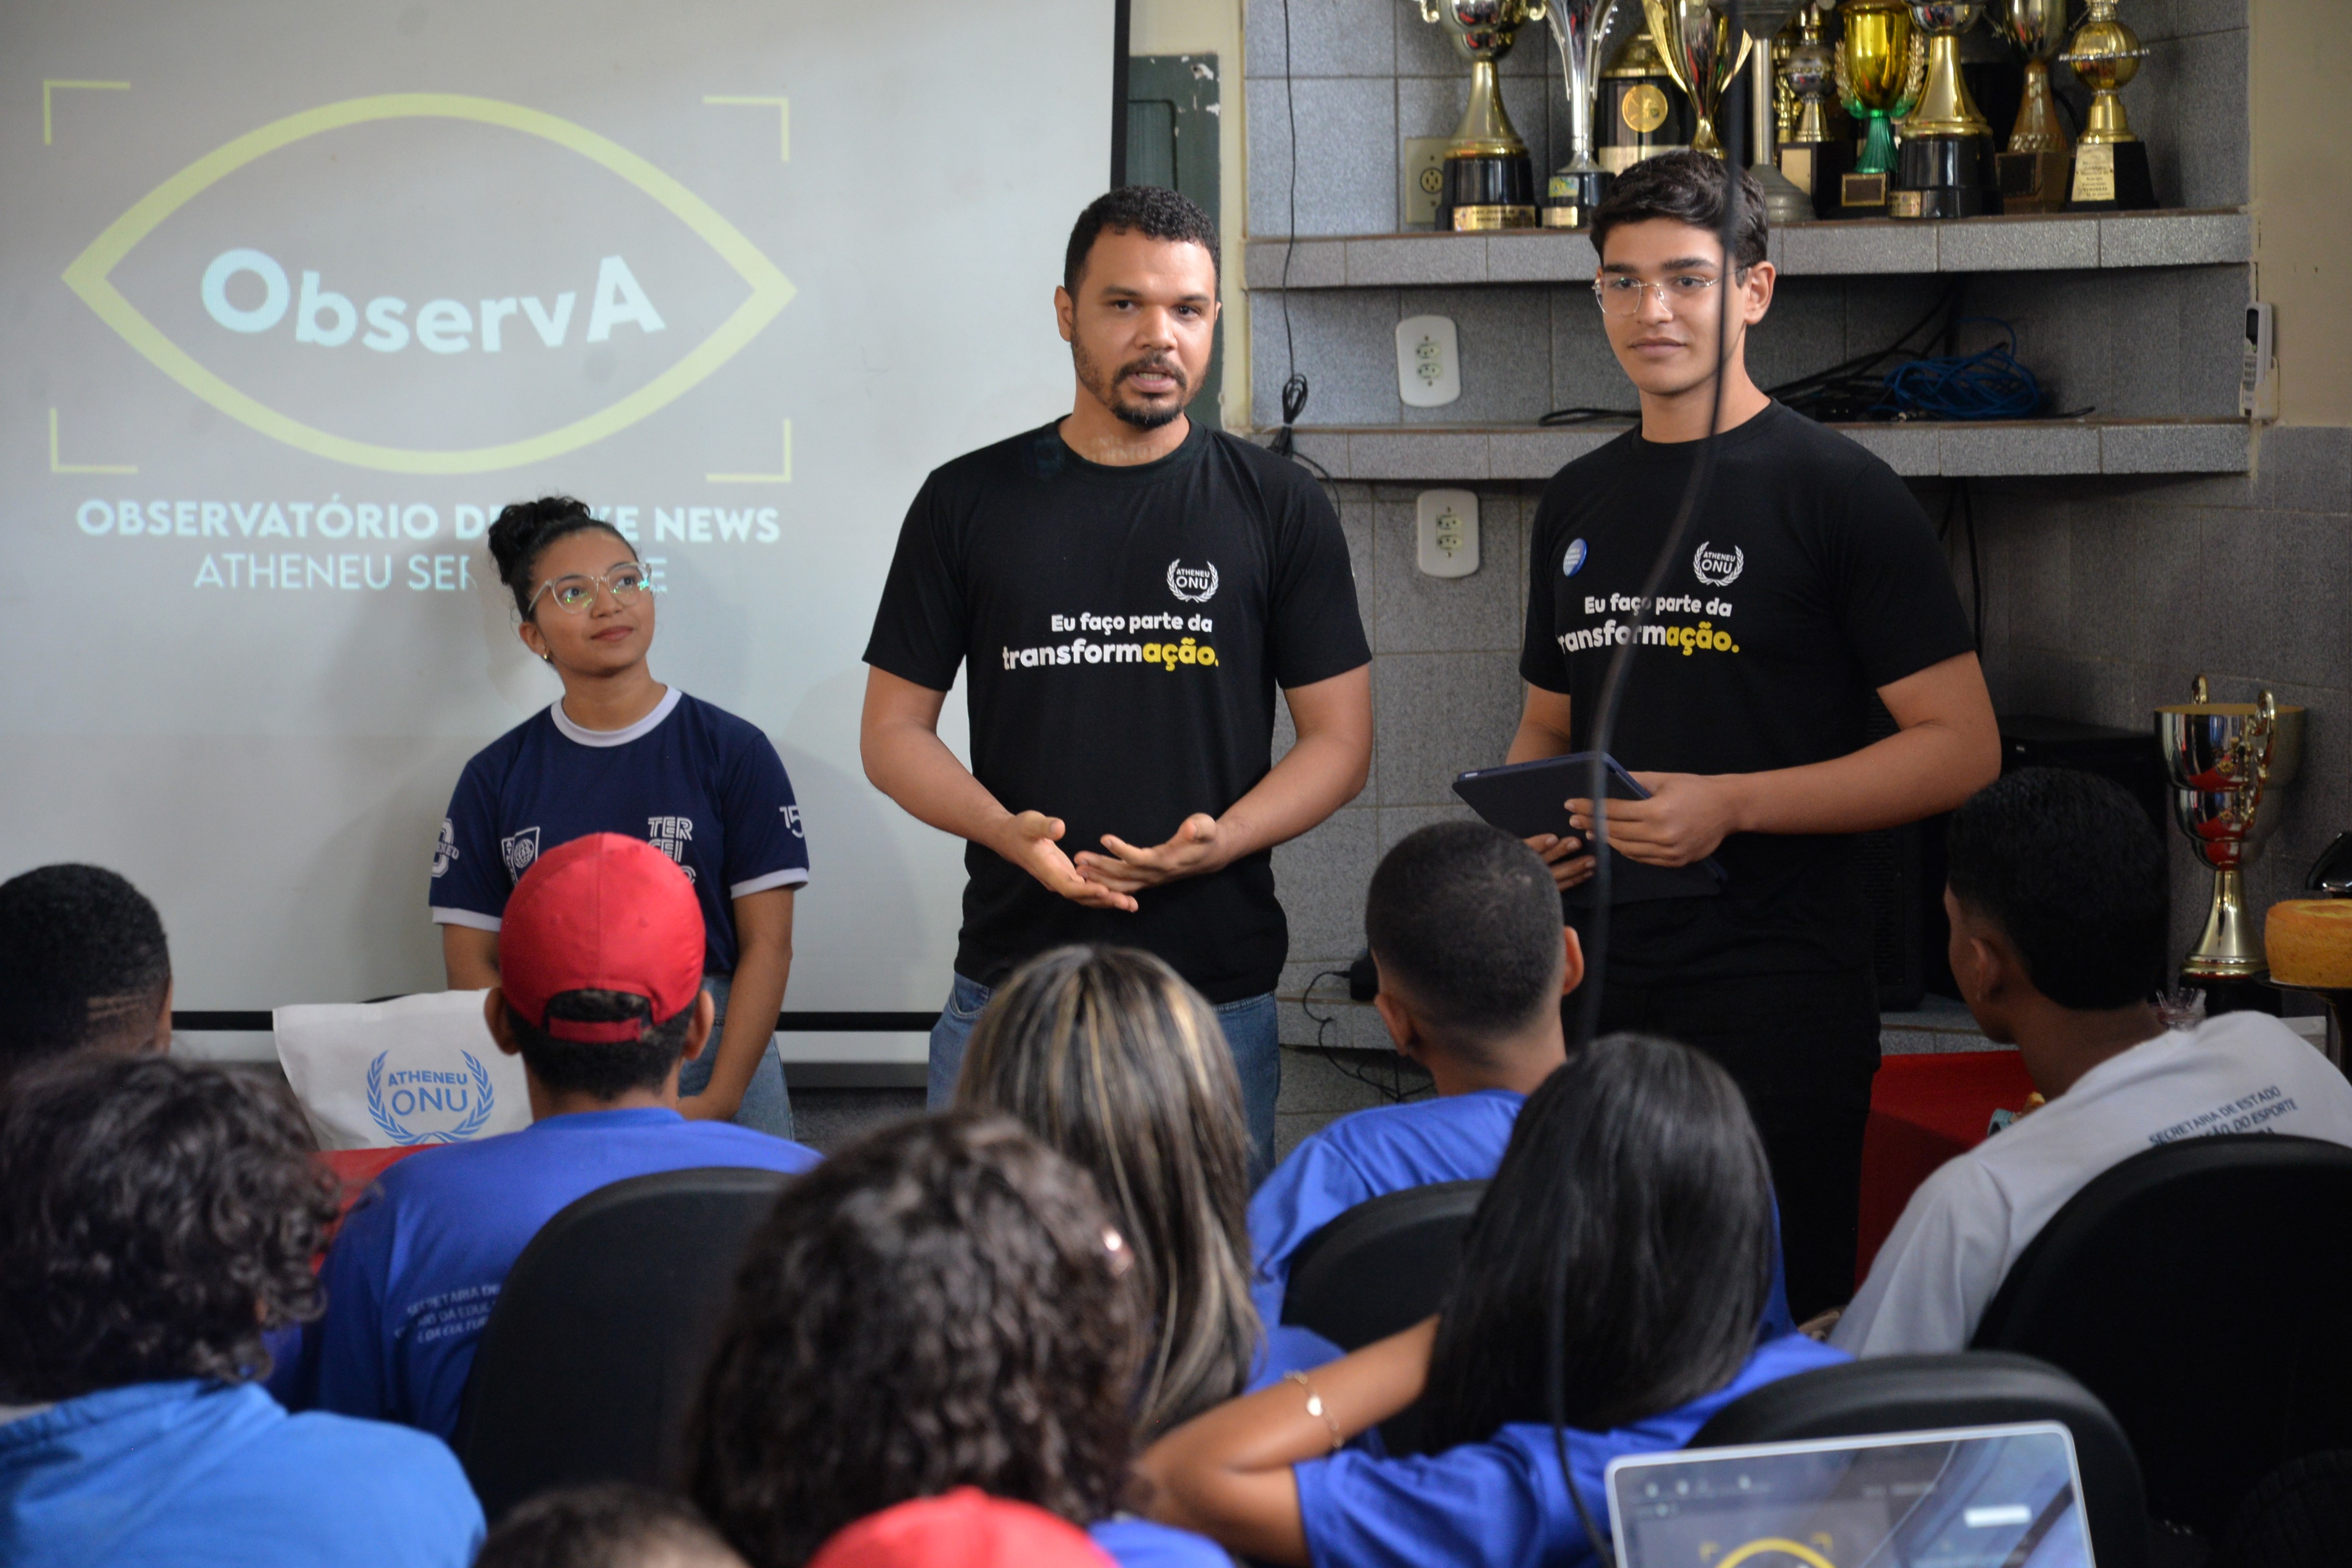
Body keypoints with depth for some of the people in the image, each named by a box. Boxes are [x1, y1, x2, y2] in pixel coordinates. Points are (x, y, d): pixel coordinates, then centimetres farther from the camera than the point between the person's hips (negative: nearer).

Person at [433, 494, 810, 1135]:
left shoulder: (732, 750, 5)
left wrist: (719, 1100, -9)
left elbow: (768, 944, 1)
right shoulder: (496, 776, 10)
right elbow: (472, 959, 7)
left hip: (710, 1061, -1)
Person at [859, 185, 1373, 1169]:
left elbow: (1339, 739, 6)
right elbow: (894, 732, 9)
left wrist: (1221, 839, -13)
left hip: (1219, 1000, 0)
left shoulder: (1277, 507, 6)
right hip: (1010, 989, 1)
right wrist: (1008, 830, -11)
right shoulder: (968, 502, 7)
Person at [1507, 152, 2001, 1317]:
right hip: (1599, 989, 6)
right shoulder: (1577, 505, 15)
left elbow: (1962, 748, -10)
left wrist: (1728, 803, -18)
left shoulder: (1835, 491, -5)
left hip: (1776, 996, -6)